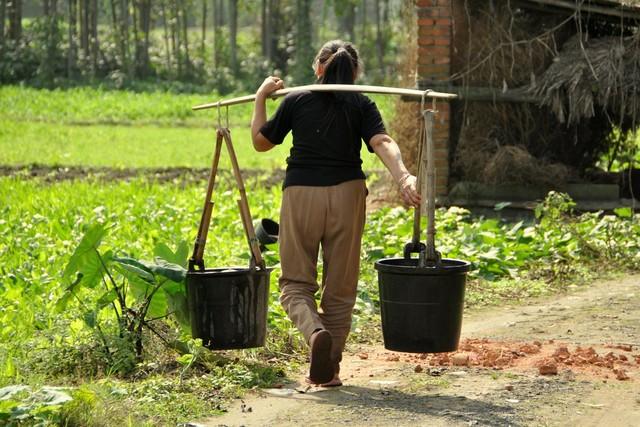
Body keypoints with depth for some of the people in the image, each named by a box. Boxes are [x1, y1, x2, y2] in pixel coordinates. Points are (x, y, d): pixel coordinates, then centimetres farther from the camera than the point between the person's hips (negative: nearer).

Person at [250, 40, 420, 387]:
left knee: (296, 281, 8)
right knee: (340, 287, 12)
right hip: (346, 195, 1)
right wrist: (403, 177, -25)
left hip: (301, 193, -1)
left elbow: (260, 141, 15)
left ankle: (315, 331, -23)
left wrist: (260, 98, 25)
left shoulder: (295, 101, 5)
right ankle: (329, 368, 13)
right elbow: (382, 143, -13)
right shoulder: (361, 105, 5)